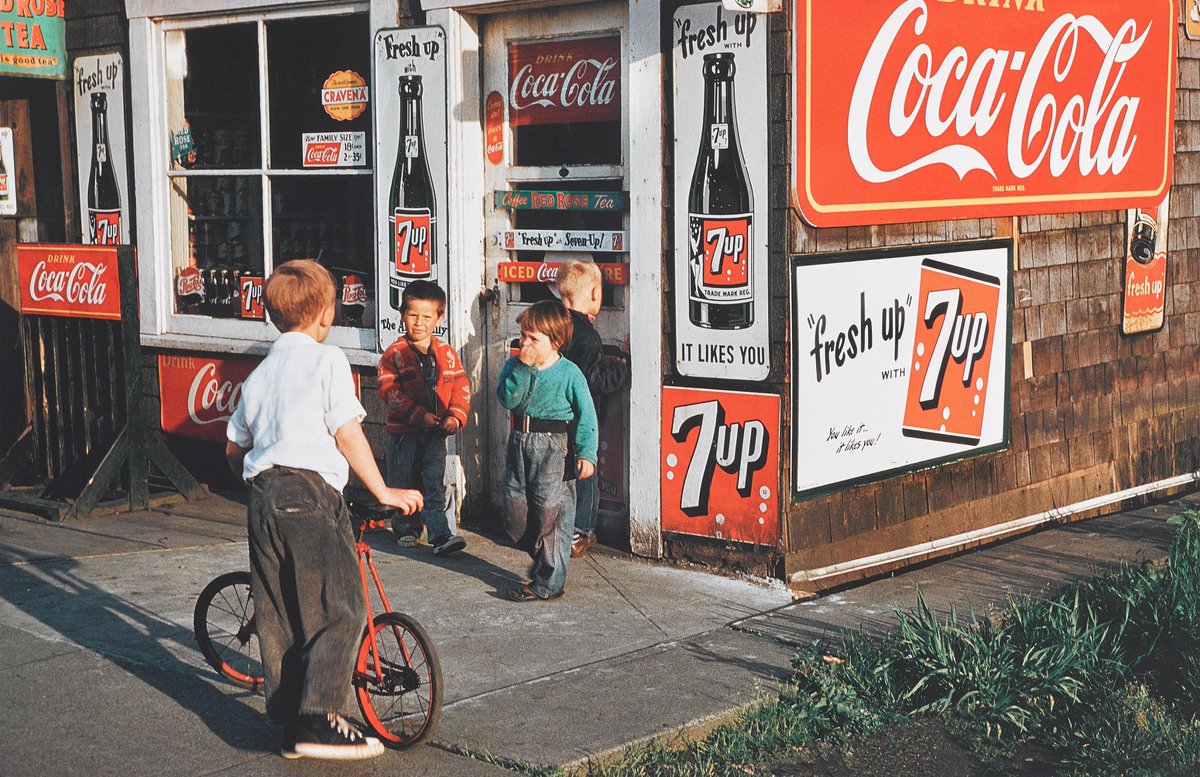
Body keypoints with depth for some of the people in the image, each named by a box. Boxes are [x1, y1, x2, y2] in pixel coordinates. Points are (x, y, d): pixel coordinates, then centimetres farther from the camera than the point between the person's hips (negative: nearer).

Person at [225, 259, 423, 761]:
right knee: (340, 610, -4)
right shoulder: (327, 361, 1)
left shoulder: (258, 375, 21)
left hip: (262, 495, 7)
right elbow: (348, 435, -5)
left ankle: (290, 723, 15)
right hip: (311, 492, -7)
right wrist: (383, 493, 1)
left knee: (279, 616, 11)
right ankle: (319, 721, -12)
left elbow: (234, 448, 24)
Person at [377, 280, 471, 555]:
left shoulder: (446, 354, 5)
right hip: (403, 429, -1)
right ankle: (405, 529, 28)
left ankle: (440, 534, -8)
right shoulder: (394, 354, -6)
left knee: (434, 484, -4)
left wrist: (455, 416, -10)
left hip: (436, 431, 1)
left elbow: (461, 388, 7)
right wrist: (419, 415, -21)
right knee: (403, 483, 11)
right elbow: (389, 392, -13)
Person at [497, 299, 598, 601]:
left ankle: (548, 582, 7)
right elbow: (507, 399, -11)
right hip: (520, 443, 6)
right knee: (514, 513, 10)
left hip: (554, 447, -5)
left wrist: (586, 454, -16)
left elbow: (586, 416, -8)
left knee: (551, 515, -3)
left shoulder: (569, 373, -8)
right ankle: (544, 560, 31)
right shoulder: (514, 365, 4)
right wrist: (522, 367, -18)